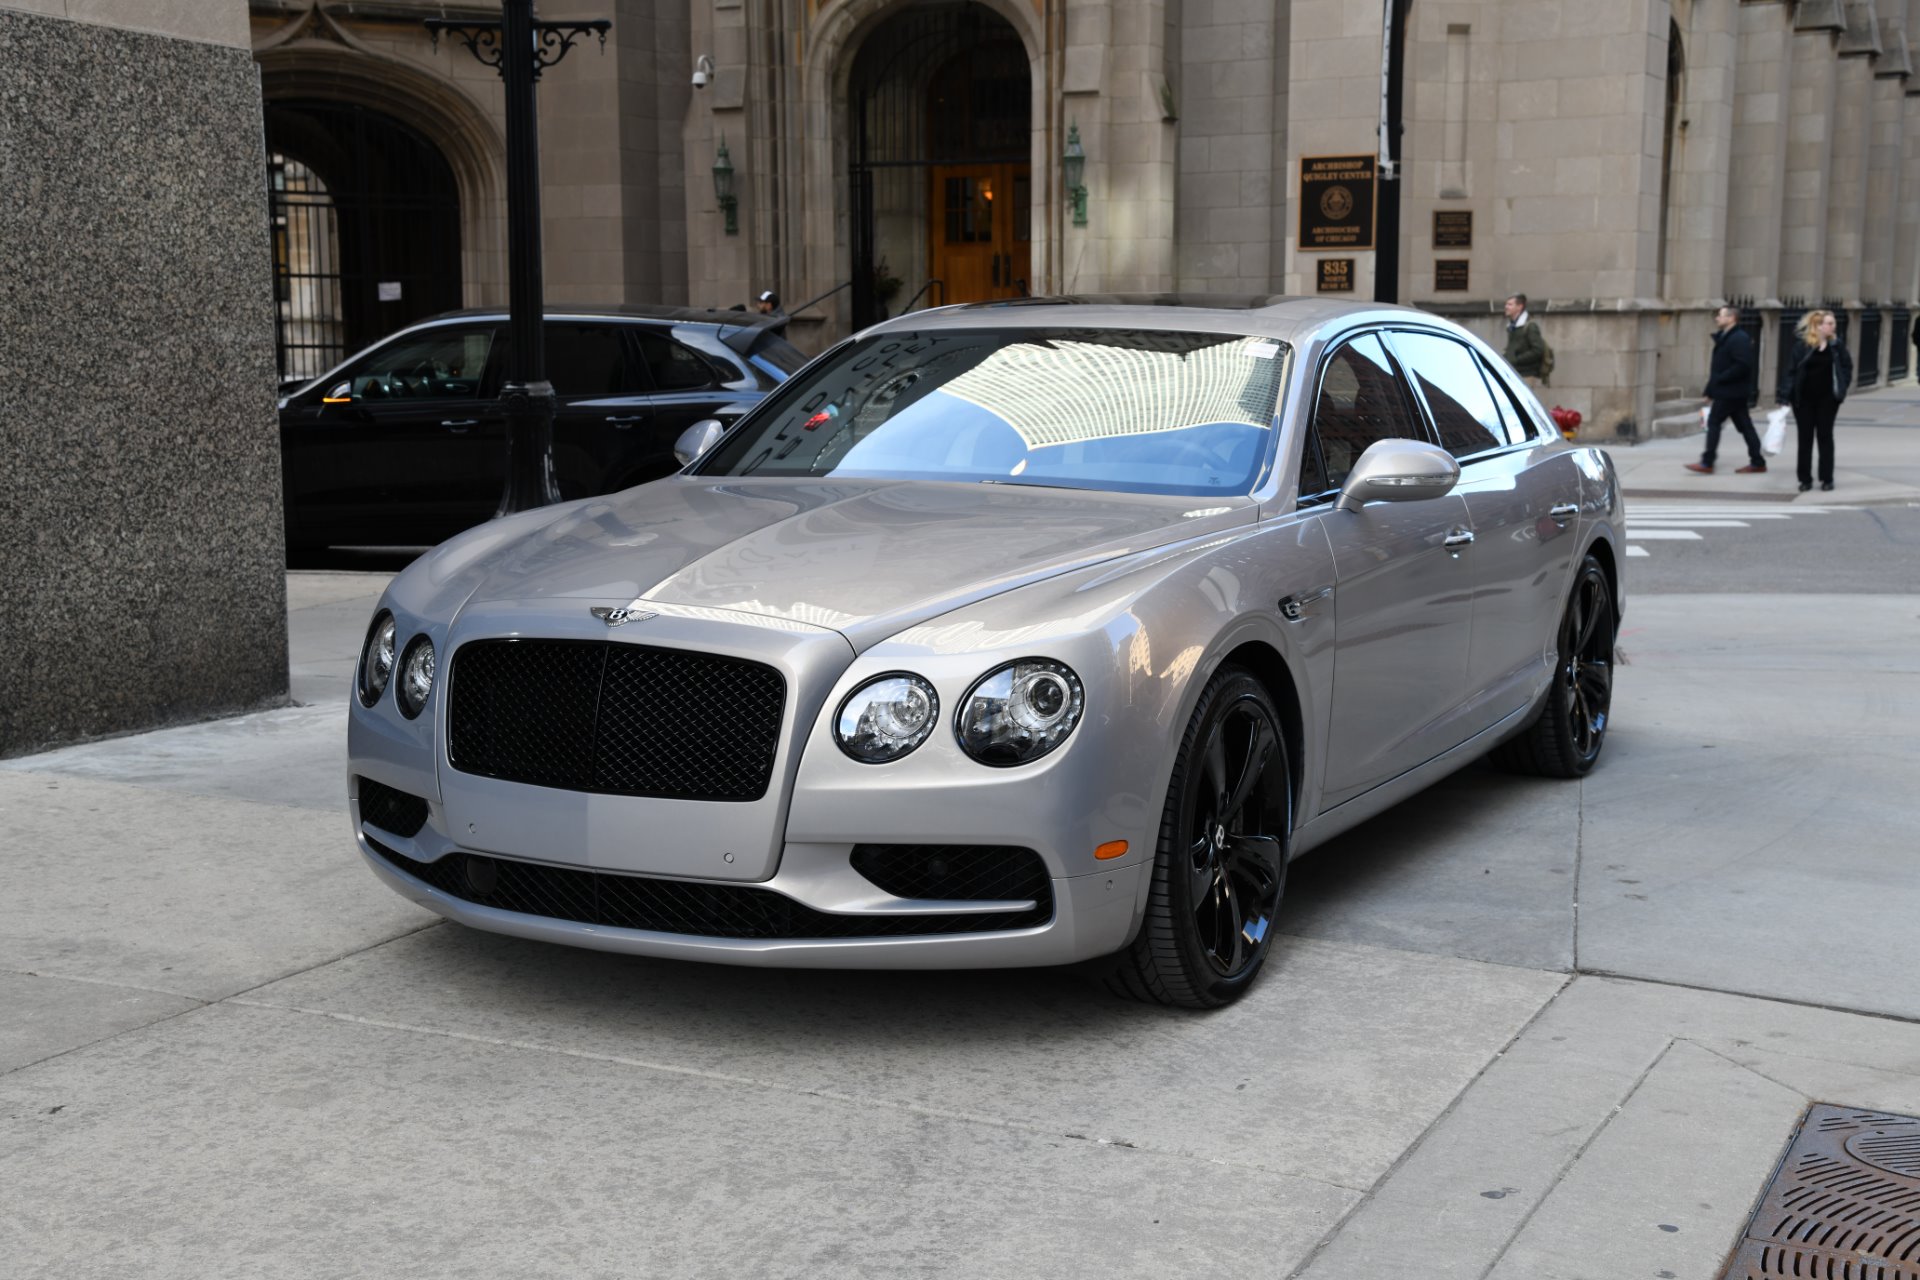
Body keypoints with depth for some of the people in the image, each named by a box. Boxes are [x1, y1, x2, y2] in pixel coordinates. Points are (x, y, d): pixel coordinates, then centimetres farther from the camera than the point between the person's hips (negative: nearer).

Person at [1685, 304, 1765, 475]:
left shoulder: (1739, 339, -16)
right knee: (1743, 425, 11)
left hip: (1730, 391, -10)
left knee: (1714, 422, -7)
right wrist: (1711, 390, 16)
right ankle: (1757, 461, 14)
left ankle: (1707, 463, -3)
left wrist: (1719, 378, -22)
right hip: (1731, 391, 10)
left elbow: (1743, 365, -25)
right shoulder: (1725, 337, 15)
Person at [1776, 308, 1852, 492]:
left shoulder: (1837, 346, 1)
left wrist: (1841, 389, -3)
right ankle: (1805, 479, 13)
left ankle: (1827, 478, 14)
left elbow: (1847, 367, 9)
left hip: (1827, 399, 1)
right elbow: (1790, 372, -9)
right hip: (1804, 399, -1)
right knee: (1805, 438, 5)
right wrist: (1784, 396, -14)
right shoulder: (1801, 346, -7)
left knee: (1825, 436, 7)